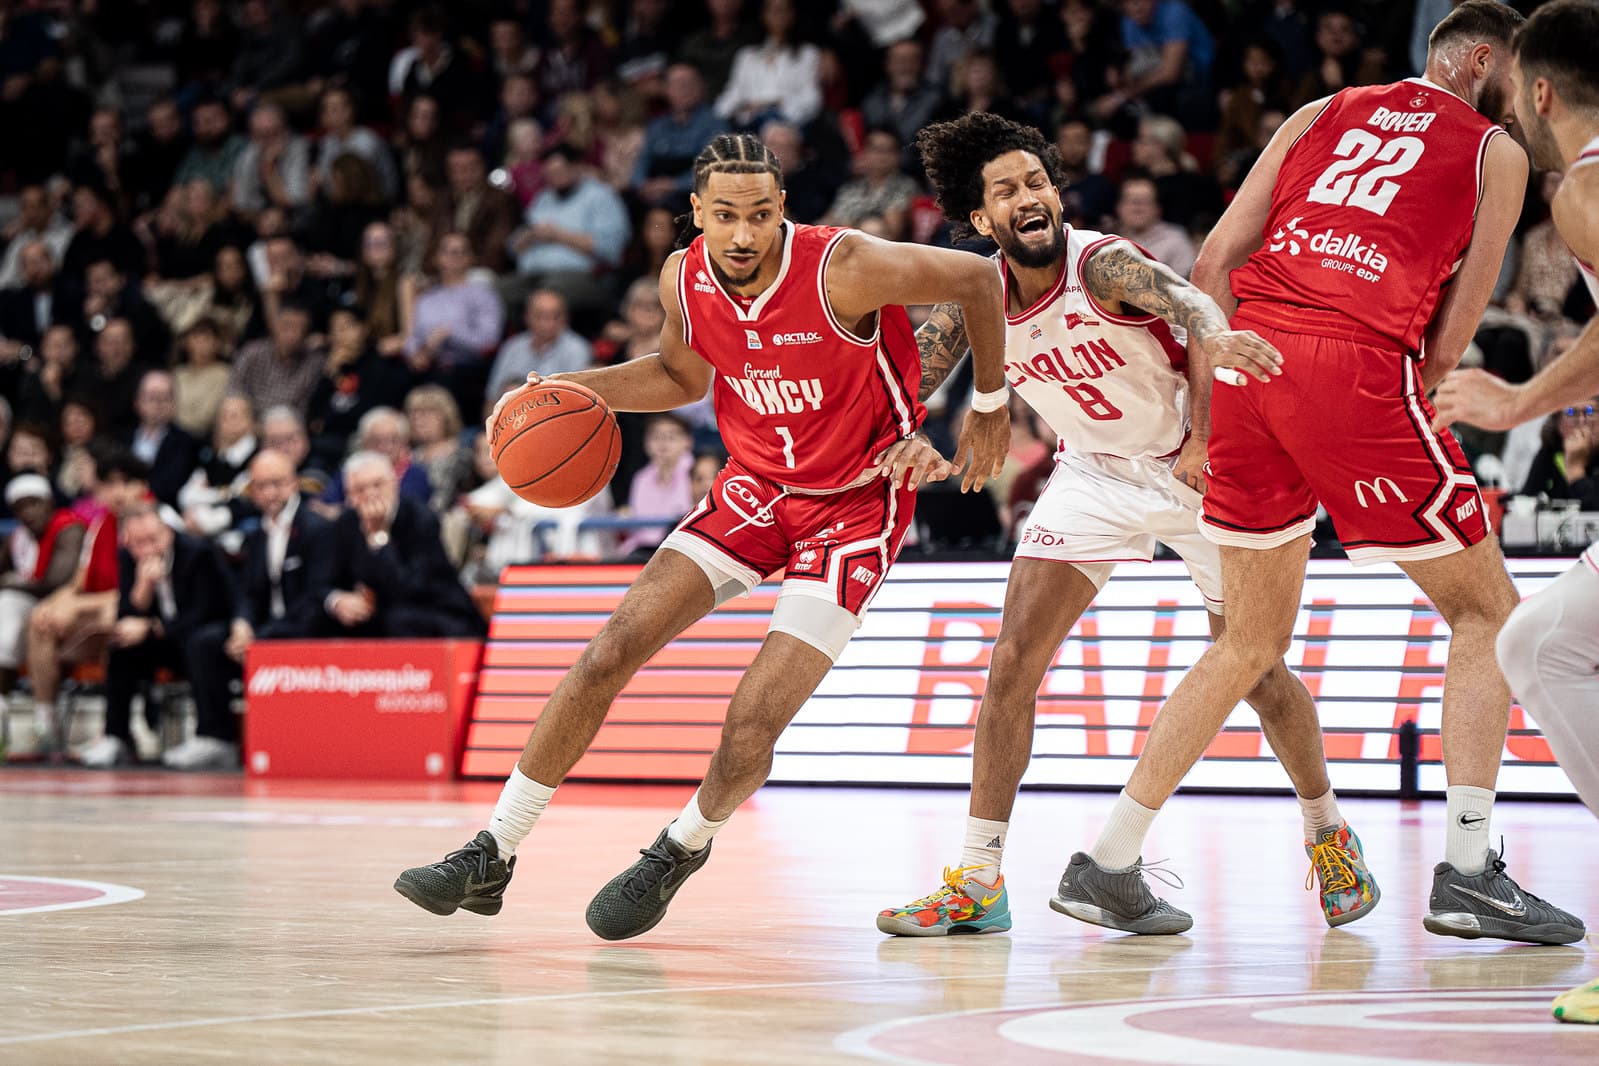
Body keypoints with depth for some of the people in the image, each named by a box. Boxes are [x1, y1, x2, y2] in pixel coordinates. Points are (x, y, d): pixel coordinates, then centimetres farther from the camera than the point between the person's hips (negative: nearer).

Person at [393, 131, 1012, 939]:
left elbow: (976, 277, -13)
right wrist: (570, 391, -2)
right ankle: (491, 859, 2)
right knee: (610, 652, -7)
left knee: (753, 725, -16)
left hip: (855, 504, -5)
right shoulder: (684, 281, -10)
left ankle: (683, 849, 17)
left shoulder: (843, 269, -28)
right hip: (755, 486, 5)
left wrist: (991, 405, -4)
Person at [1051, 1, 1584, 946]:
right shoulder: (1497, 153, 14)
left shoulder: (1323, 114, 24)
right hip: (1356, 364, -5)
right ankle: (1468, 873, 1)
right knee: (1487, 612, 12)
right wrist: (1401, 411, 19)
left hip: (1252, 348, 5)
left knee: (1253, 639, 19)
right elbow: (1445, 344, 7)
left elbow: (1218, 258, 14)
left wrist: (1216, 406, 16)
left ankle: (1109, 864, 17)